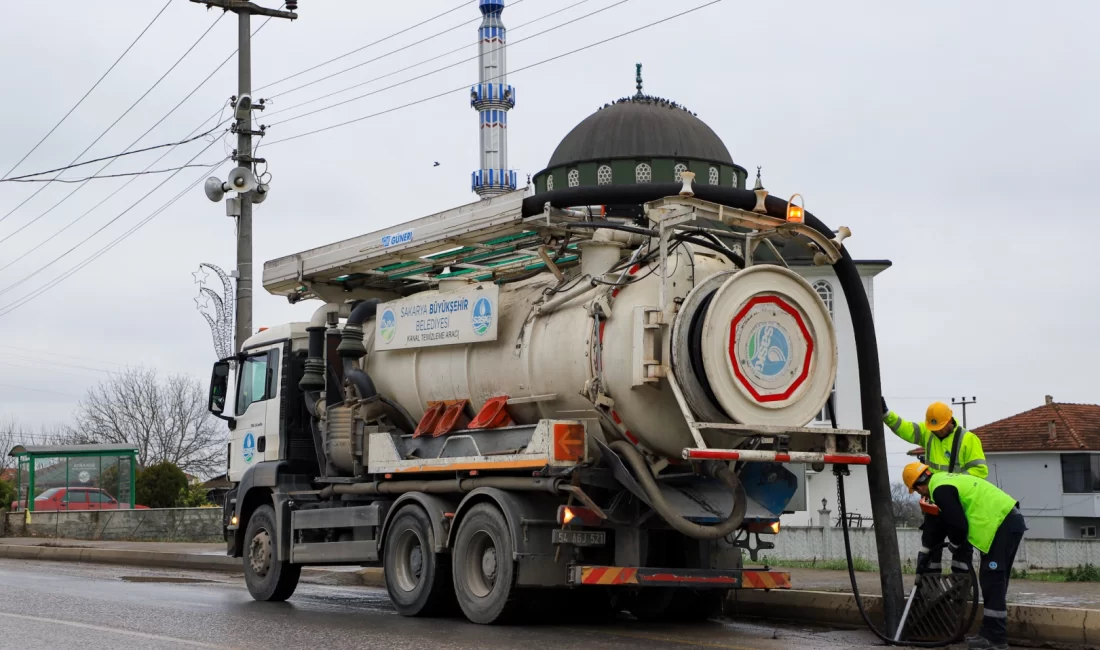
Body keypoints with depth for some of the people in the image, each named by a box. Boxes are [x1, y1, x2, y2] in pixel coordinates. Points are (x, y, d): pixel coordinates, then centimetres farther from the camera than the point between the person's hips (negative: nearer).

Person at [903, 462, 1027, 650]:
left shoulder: (940, 490, -13)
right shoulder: (945, 479, 17)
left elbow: (958, 524, -15)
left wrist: (957, 543, 6)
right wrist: (965, 543, 26)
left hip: (1003, 525, -10)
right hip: (1011, 521, 10)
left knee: (992, 581, -7)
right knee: (995, 580, 14)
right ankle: (992, 632, 20)